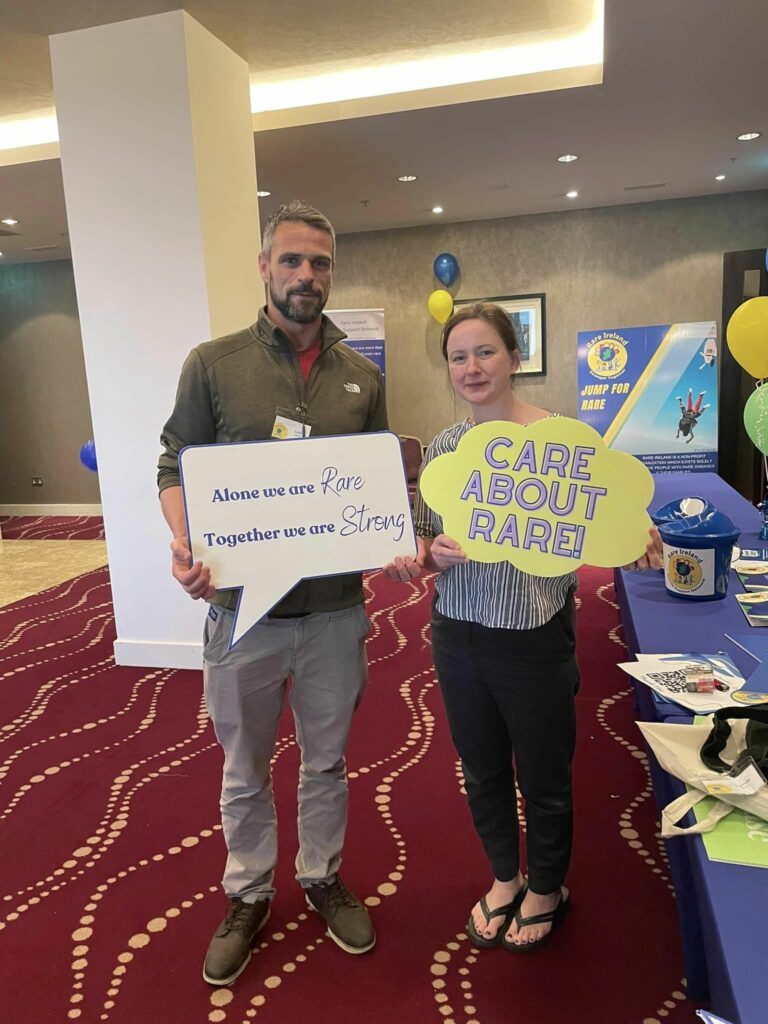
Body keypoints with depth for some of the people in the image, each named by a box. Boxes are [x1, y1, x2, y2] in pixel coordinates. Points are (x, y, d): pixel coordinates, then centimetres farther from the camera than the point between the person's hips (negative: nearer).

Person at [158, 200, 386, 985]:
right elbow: (174, 468, -2)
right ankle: (248, 894, 43)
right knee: (245, 769, 19)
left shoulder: (363, 377, 3)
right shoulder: (213, 364, -4)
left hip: (335, 610, 2)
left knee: (326, 761, 21)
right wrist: (184, 544, -22)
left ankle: (322, 877, 46)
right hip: (242, 610, -1)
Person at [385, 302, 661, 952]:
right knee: (482, 770, 21)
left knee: (543, 776, 16)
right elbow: (430, 548, 7)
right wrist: (432, 555, -15)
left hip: (534, 638, -4)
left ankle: (546, 888, 45)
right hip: (458, 636, 4)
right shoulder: (442, 447, 1)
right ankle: (505, 877, 48)